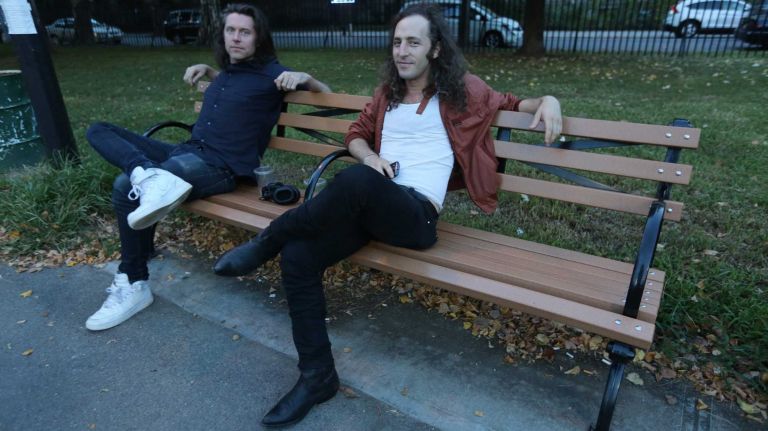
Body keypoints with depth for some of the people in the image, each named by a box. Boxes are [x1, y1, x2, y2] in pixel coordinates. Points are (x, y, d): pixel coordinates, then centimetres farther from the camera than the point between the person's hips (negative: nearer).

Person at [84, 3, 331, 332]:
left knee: (125, 187, -26)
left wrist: (303, 77, -17)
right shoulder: (227, 70, 21)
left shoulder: (270, 73, 1)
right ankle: (151, 176, -30)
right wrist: (206, 69, 28)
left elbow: (326, 94, 3)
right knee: (99, 131, 2)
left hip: (220, 167, -9)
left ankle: (133, 286, -12)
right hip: (186, 151, 9)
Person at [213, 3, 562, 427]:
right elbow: (356, 133, 28)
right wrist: (370, 157, 5)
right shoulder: (387, 92, 23)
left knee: (354, 181, -39)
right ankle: (318, 376, -6)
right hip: (369, 205, 5)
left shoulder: (461, 90, 12)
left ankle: (267, 241, -13)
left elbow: (509, 102, 24)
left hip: (416, 215, -5)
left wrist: (546, 100, 2)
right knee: (298, 257, -20)